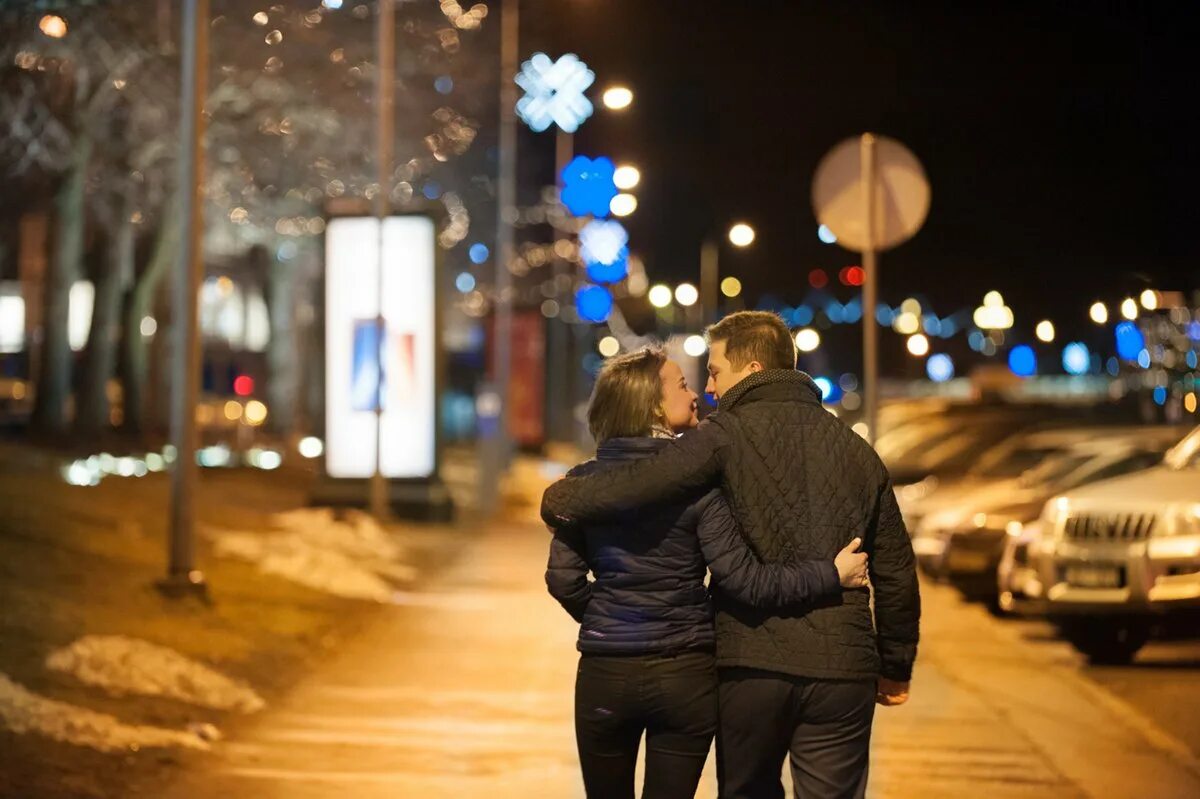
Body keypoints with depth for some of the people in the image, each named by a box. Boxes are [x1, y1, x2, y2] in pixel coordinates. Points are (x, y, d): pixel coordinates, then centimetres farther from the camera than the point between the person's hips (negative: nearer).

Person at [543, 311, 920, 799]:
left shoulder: (729, 434, -4)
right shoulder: (856, 451, 11)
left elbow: (639, 483, -18)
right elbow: (895, 571, 13)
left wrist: (561, 498, -1)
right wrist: (896, 667, 22)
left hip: (751, 666, -3)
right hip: (842, 672, 3)